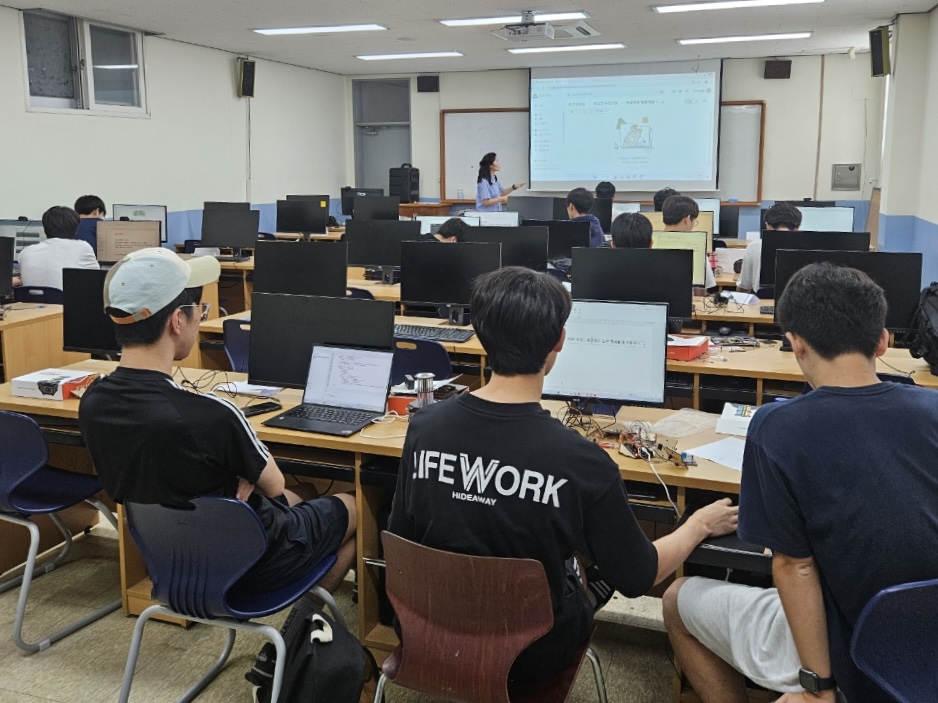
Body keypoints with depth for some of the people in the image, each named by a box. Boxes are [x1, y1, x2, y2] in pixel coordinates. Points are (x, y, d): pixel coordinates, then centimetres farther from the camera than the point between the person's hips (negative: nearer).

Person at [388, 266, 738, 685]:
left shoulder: (424, 427, -18)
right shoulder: (581, 462, -28)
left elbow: (401, 539, -3)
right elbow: (636, 578, -12)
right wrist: (700, 525, 6)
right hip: (532, 653, -3)